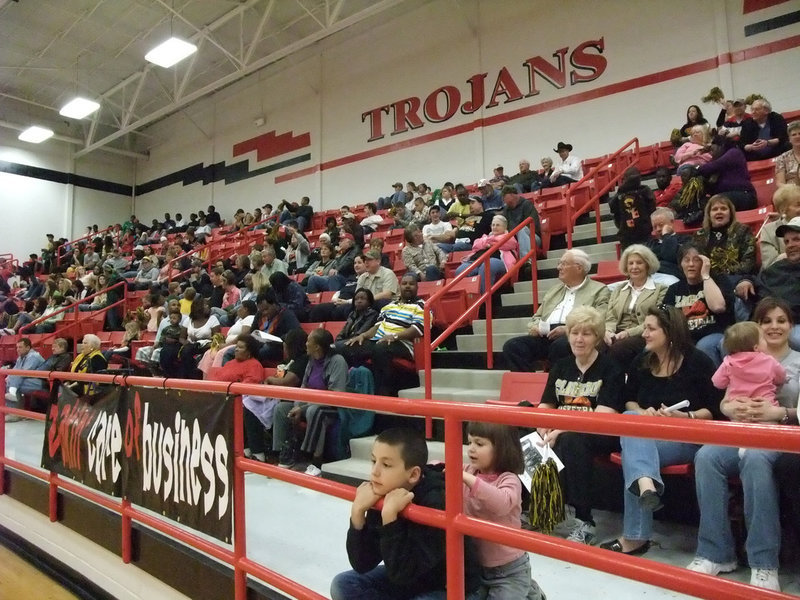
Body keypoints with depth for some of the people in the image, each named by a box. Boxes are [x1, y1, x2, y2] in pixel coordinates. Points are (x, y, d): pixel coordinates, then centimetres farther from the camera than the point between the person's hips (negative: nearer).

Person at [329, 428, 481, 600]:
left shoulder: (435, 503, -30)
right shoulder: (382, 495, -12)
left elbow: (402, 574, -31)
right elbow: (362, 565, -12)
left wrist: (390, 514, -38)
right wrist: (358, 511, -24)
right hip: (411, 579, 7)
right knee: (344, 585, -3)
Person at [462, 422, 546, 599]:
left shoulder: (509, 480, -21)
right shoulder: (468, 471, -3)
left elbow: (502, 503, -42)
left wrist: (466, 478, -45)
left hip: (508, 570, -6)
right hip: (475, 565, 6)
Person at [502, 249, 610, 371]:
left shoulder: (599, 291, 10)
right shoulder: (554, 290, 29)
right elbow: (536, 317, 29)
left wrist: (569, 329, -15)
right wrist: (534, 327, 5)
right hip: (546, 336, 5)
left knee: (561, 345, -39)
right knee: (512, 346, -21)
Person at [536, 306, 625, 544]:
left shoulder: (610, 370, -3)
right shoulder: (560, 367, 13)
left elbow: (603, 416, -15)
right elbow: (545, 406, 10)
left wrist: (562, 430, -27)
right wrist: (546, 430, -13)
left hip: (601, 435, -4)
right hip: (562, 432, 5)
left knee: (571, 440, -37)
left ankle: (583, 522, -25)